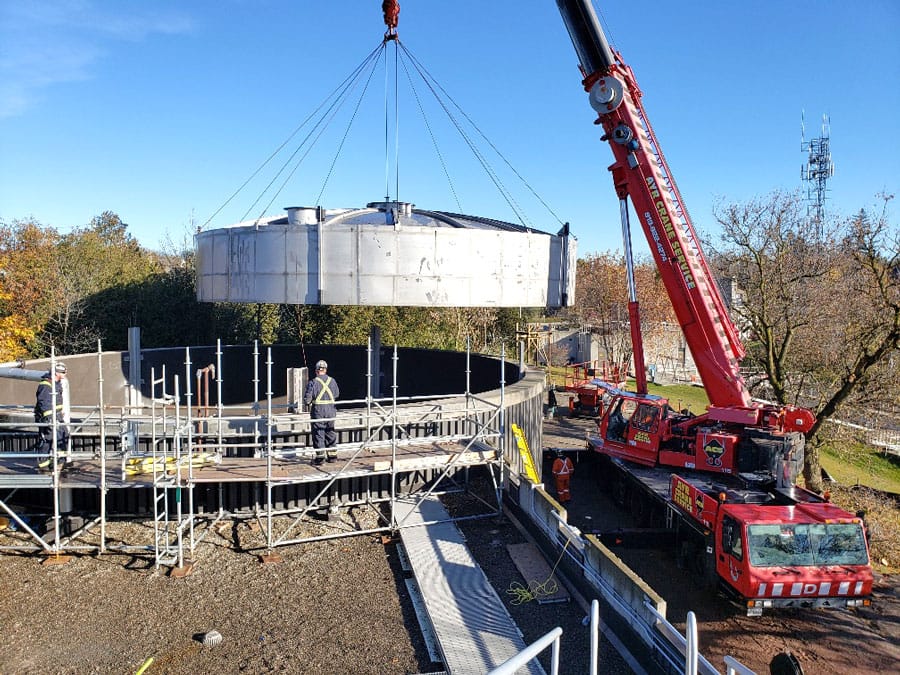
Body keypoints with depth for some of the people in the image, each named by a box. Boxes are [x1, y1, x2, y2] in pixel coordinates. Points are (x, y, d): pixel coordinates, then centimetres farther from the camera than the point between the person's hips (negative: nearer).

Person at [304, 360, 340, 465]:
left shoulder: (313, 382, -10)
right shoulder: (332, 381, 2)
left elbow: (307, 398, -9)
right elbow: (337, 394, 14)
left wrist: (308, 403, 12)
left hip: (318, 410, -4)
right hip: (331, 410, 4)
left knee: (318, 433, 3)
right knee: (330, 432, 15)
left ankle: (320, 457, 1)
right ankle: (332, 455, 21)